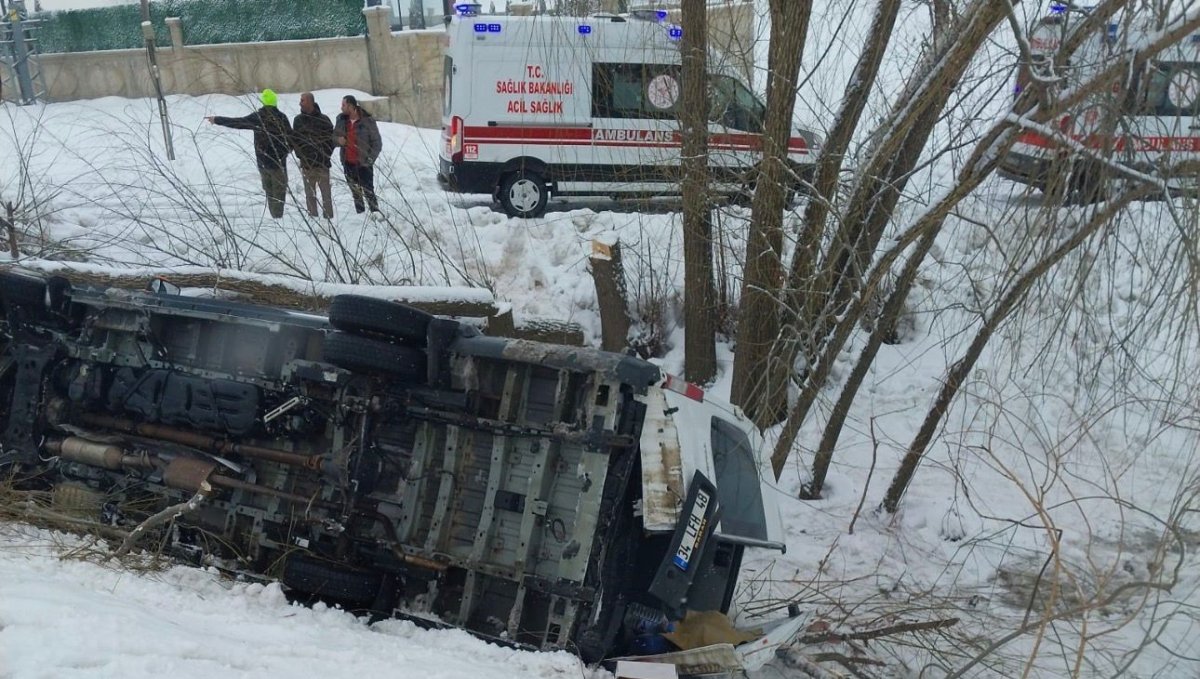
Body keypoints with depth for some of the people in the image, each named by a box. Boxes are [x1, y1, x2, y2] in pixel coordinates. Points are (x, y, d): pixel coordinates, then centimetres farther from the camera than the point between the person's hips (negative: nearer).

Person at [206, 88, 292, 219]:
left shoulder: (257, 117, -3)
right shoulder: (281, 117, -9)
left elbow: (236, 122, 3)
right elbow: (291, 137, -8)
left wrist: (216, 119, 16)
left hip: (262, 162, 3)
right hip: (278, 162, -3)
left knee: (269, 191, 16)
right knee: (279, 191, 2)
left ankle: (274, 216, 17)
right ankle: (278, 216, -6)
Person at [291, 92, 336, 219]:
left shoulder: (323, 119, -3)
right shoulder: (298, 120, 7)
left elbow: (331, 139, 0)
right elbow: (294, 140, 11)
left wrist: (325, 155, -7)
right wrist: (300, 155, -1)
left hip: (322, 164, -3)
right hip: (306, 164, 3)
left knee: (326, 193, 0)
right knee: (310, 194, 6)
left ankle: (329, 217, 4)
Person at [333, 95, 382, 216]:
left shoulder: (367, 121, -11)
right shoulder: (341, 119, 4)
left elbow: (377, 142, -6)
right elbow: (334, 135, 17)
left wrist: (370, 159, -15)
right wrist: (338, 139, -7)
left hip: (364, 164, -5)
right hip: (348, 163, 5)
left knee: (368, 190, -6)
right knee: (355, 191, 13)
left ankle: (375, 212, 4)